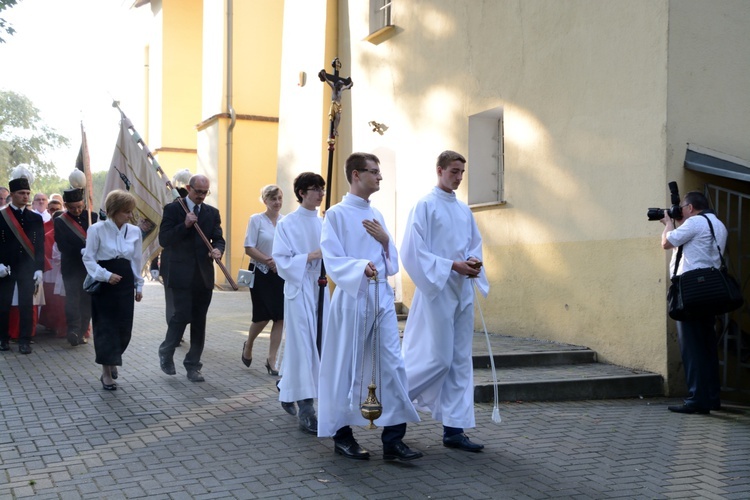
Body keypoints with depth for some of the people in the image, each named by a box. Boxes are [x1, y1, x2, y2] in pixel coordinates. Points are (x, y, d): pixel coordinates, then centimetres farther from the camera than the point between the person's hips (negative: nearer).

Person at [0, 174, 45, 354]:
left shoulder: (35, 218, 7)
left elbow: (40, 245, 5)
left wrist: (39, 269, -2)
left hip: (27, 267, 1)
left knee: (26, 304, -4)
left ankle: (25, 341, 0)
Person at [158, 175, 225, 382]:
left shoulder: (212, 213, 12)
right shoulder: (173, 209, -1)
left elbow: (218, 238, 7)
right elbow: (164, 240, -8)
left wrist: (217, 250, -15)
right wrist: (185, 225, -19)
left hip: (204, 275, 4)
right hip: (182, 274, -4)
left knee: (199, 321, 6)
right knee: (182, 315, -10)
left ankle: (193, 365, 15)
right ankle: (166, 352, 17)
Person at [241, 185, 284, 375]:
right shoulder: (256, 219, -4)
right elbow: (249, 248, -8)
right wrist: (268, 261, -18)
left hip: (281, 274, 3)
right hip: (261, 273, -3)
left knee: (280, 317, -2)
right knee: (263, 316, -2)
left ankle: (271, 360, 7)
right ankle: (248, 346, 29)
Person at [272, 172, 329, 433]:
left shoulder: (323, 223, 8)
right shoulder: (287, 224, -6)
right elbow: (281, 260, -10)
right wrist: (311, 256, -20)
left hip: (320, 288, 6)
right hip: (299, 289, -6)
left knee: (317, 342, 11)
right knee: (303, 345, -7)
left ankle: (286, 387, 35)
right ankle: (305, 410, -3)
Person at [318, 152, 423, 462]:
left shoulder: (376, 215, 15)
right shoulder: (337, 214, -3)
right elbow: (333, 261, -11)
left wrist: (385, 241, -2)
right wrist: (362, 267, -28)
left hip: (382, 297, 6)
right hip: (352, 298, -6)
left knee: (393, 364, -1)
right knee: (347, 367, 3)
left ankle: (393, 438, 4)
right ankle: (342, 435, 19)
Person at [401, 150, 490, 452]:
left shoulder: (464, 210, 13)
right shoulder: (425, 206, -7)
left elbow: (475, 243, 19)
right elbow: (413, 251, -13)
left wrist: (473, 260, -4)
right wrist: (452, 266, -18)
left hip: (462, 293, 7)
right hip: (437, 291, -7)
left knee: (460, 362, 6)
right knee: (438, 358, -8)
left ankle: (454, 430, 11)